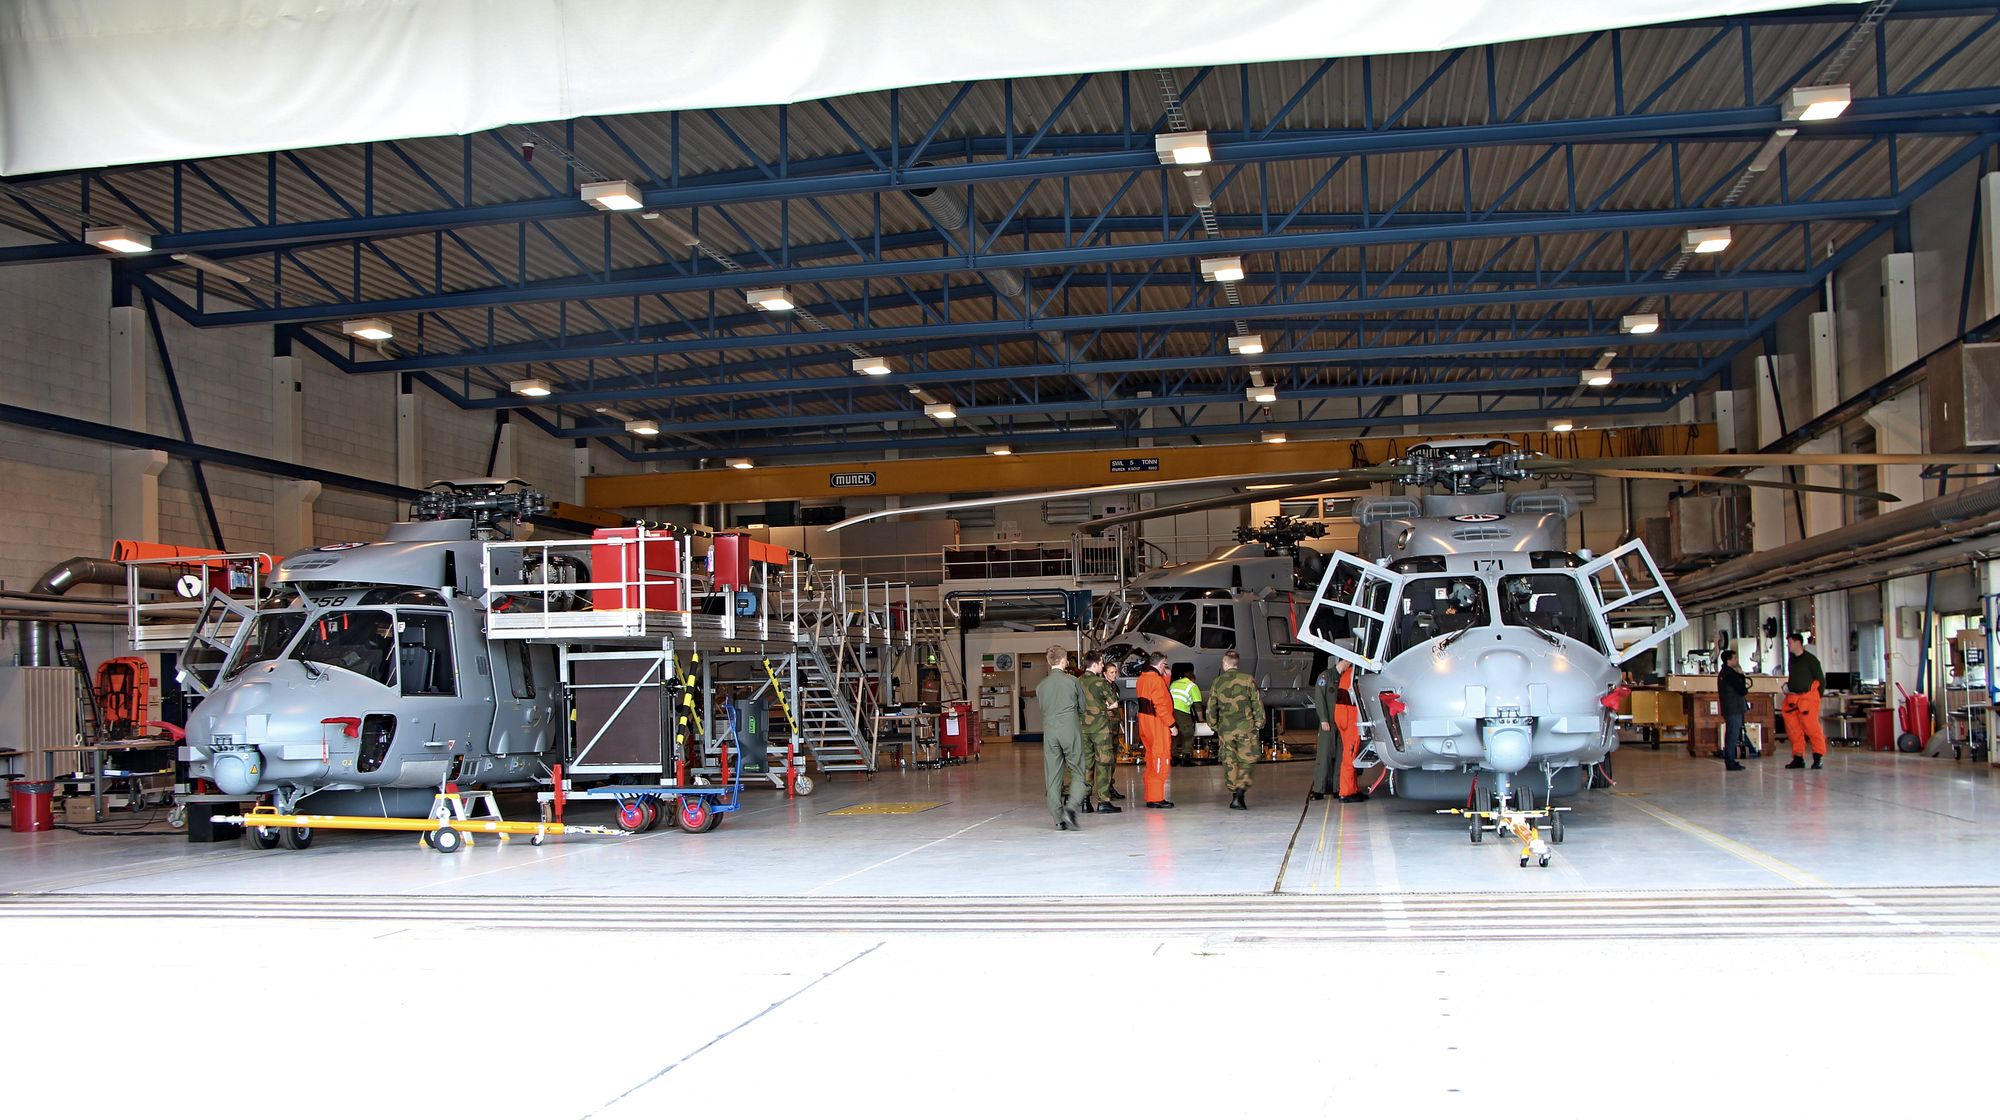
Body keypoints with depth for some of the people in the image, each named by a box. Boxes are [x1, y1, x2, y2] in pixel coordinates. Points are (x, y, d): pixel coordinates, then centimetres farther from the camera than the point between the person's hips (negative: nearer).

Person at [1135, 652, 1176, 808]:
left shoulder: (1142, 678, 12)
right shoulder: (1156, 680, -16)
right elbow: (1161, 705, -20)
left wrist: (1165, 677, 15)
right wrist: (1171, 724, -16)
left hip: (1144, 723, 9)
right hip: (1157, 725, -9)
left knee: (1151, 761, 16)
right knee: (1160, 761, -5)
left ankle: (1150, 797, 20)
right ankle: (1156, 798, -6)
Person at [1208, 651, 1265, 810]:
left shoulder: (1217, 682, 4)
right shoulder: (1248, 679, -2)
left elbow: (1211, 707, 8)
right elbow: (1257, 703, -2)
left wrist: (1215, 727, 20)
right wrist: (1259, 723, 8)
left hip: (1225, 729, 2)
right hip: (1246, 727, -2)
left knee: (1229, 761, 11)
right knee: (1246, 760, 2)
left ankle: (1234, 795, 13)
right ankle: (1240, 793, -13)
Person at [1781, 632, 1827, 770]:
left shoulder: (1810, 660, -5)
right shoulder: (1791, 660, 14)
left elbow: (1821, 681, -1)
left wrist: (1814, 697, -1)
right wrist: (1787, 687, 11)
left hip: (1807, 698, -7)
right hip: (1792, 699, 7)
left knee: (1811, 727, -11)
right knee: (1793, 729, 5)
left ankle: (1818, 758, -5)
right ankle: (1798, 758, 11)